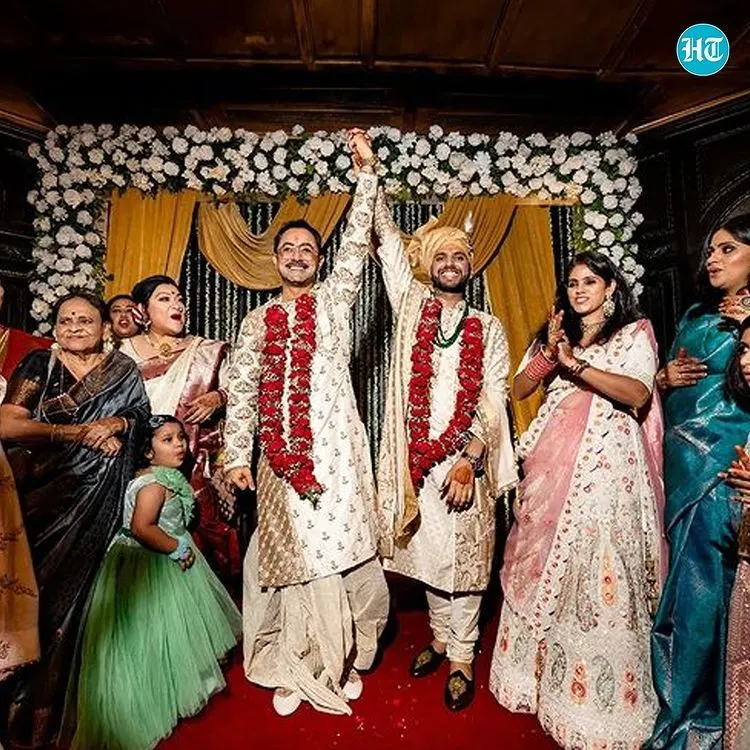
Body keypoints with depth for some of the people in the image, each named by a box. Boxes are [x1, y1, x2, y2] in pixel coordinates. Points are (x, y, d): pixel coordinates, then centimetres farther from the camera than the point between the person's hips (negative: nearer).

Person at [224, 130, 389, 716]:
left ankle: (345, 659, 24)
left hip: (335, 448, -1)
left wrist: (367, 170, -3)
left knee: (341, 552, 3)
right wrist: (238, 454, 4)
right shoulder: (258, 320, 13)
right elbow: (241, 390, 11)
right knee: (289, 555, 7)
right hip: (280, 454, 2)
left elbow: (357, 241, 0)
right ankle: (296, 666, 24)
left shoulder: (335, 299, 9)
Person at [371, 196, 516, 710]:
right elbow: (388, 240, 4)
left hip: (465, 458, -1)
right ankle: (440, 638, 34)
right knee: (428, 553, 14)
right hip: (417, 456, 2)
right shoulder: (412, 305, 9)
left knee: (464, 557, 5)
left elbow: (495, 400, -2)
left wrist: (469, 460, -14)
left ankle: (462, 659, 22)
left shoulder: (489, 329, 6)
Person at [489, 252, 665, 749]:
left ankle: (597, 695, 15)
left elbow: (637, 395, -12)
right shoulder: (556, 335, 18)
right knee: (545, 571, 10)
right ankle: (542, 672, 26)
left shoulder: (635, 333, 5)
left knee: (597, 577, -2)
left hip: (605, 470, -4)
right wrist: (549, 352, -7)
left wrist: (575, 363, -18)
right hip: (552, 467, 5)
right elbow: (519, 390, 7)